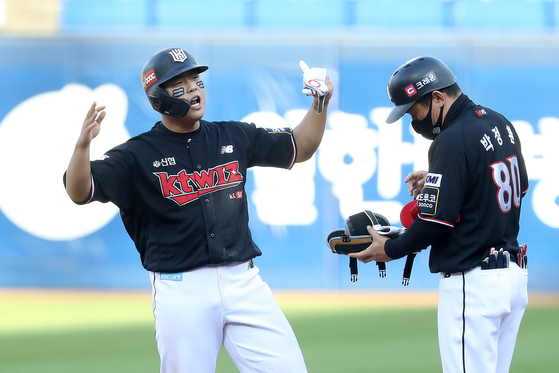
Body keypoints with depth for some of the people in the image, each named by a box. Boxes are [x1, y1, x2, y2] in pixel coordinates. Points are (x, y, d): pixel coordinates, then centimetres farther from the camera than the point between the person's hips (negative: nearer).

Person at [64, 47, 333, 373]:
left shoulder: (234, 138, 12)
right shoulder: (138, 154, 0)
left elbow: (299, 148, 22)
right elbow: (79, 192, -10)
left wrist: (320, 104, 6)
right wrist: (83, 144, -28)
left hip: (243, 281, 3)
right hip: (181, 291, -3)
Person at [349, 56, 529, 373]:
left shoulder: (452, 140, -18)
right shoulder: (500, 124, 10)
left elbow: (437, 220, -19)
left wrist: (390, 249, -3)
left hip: (473, 283, -9)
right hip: (514, 275, 9)